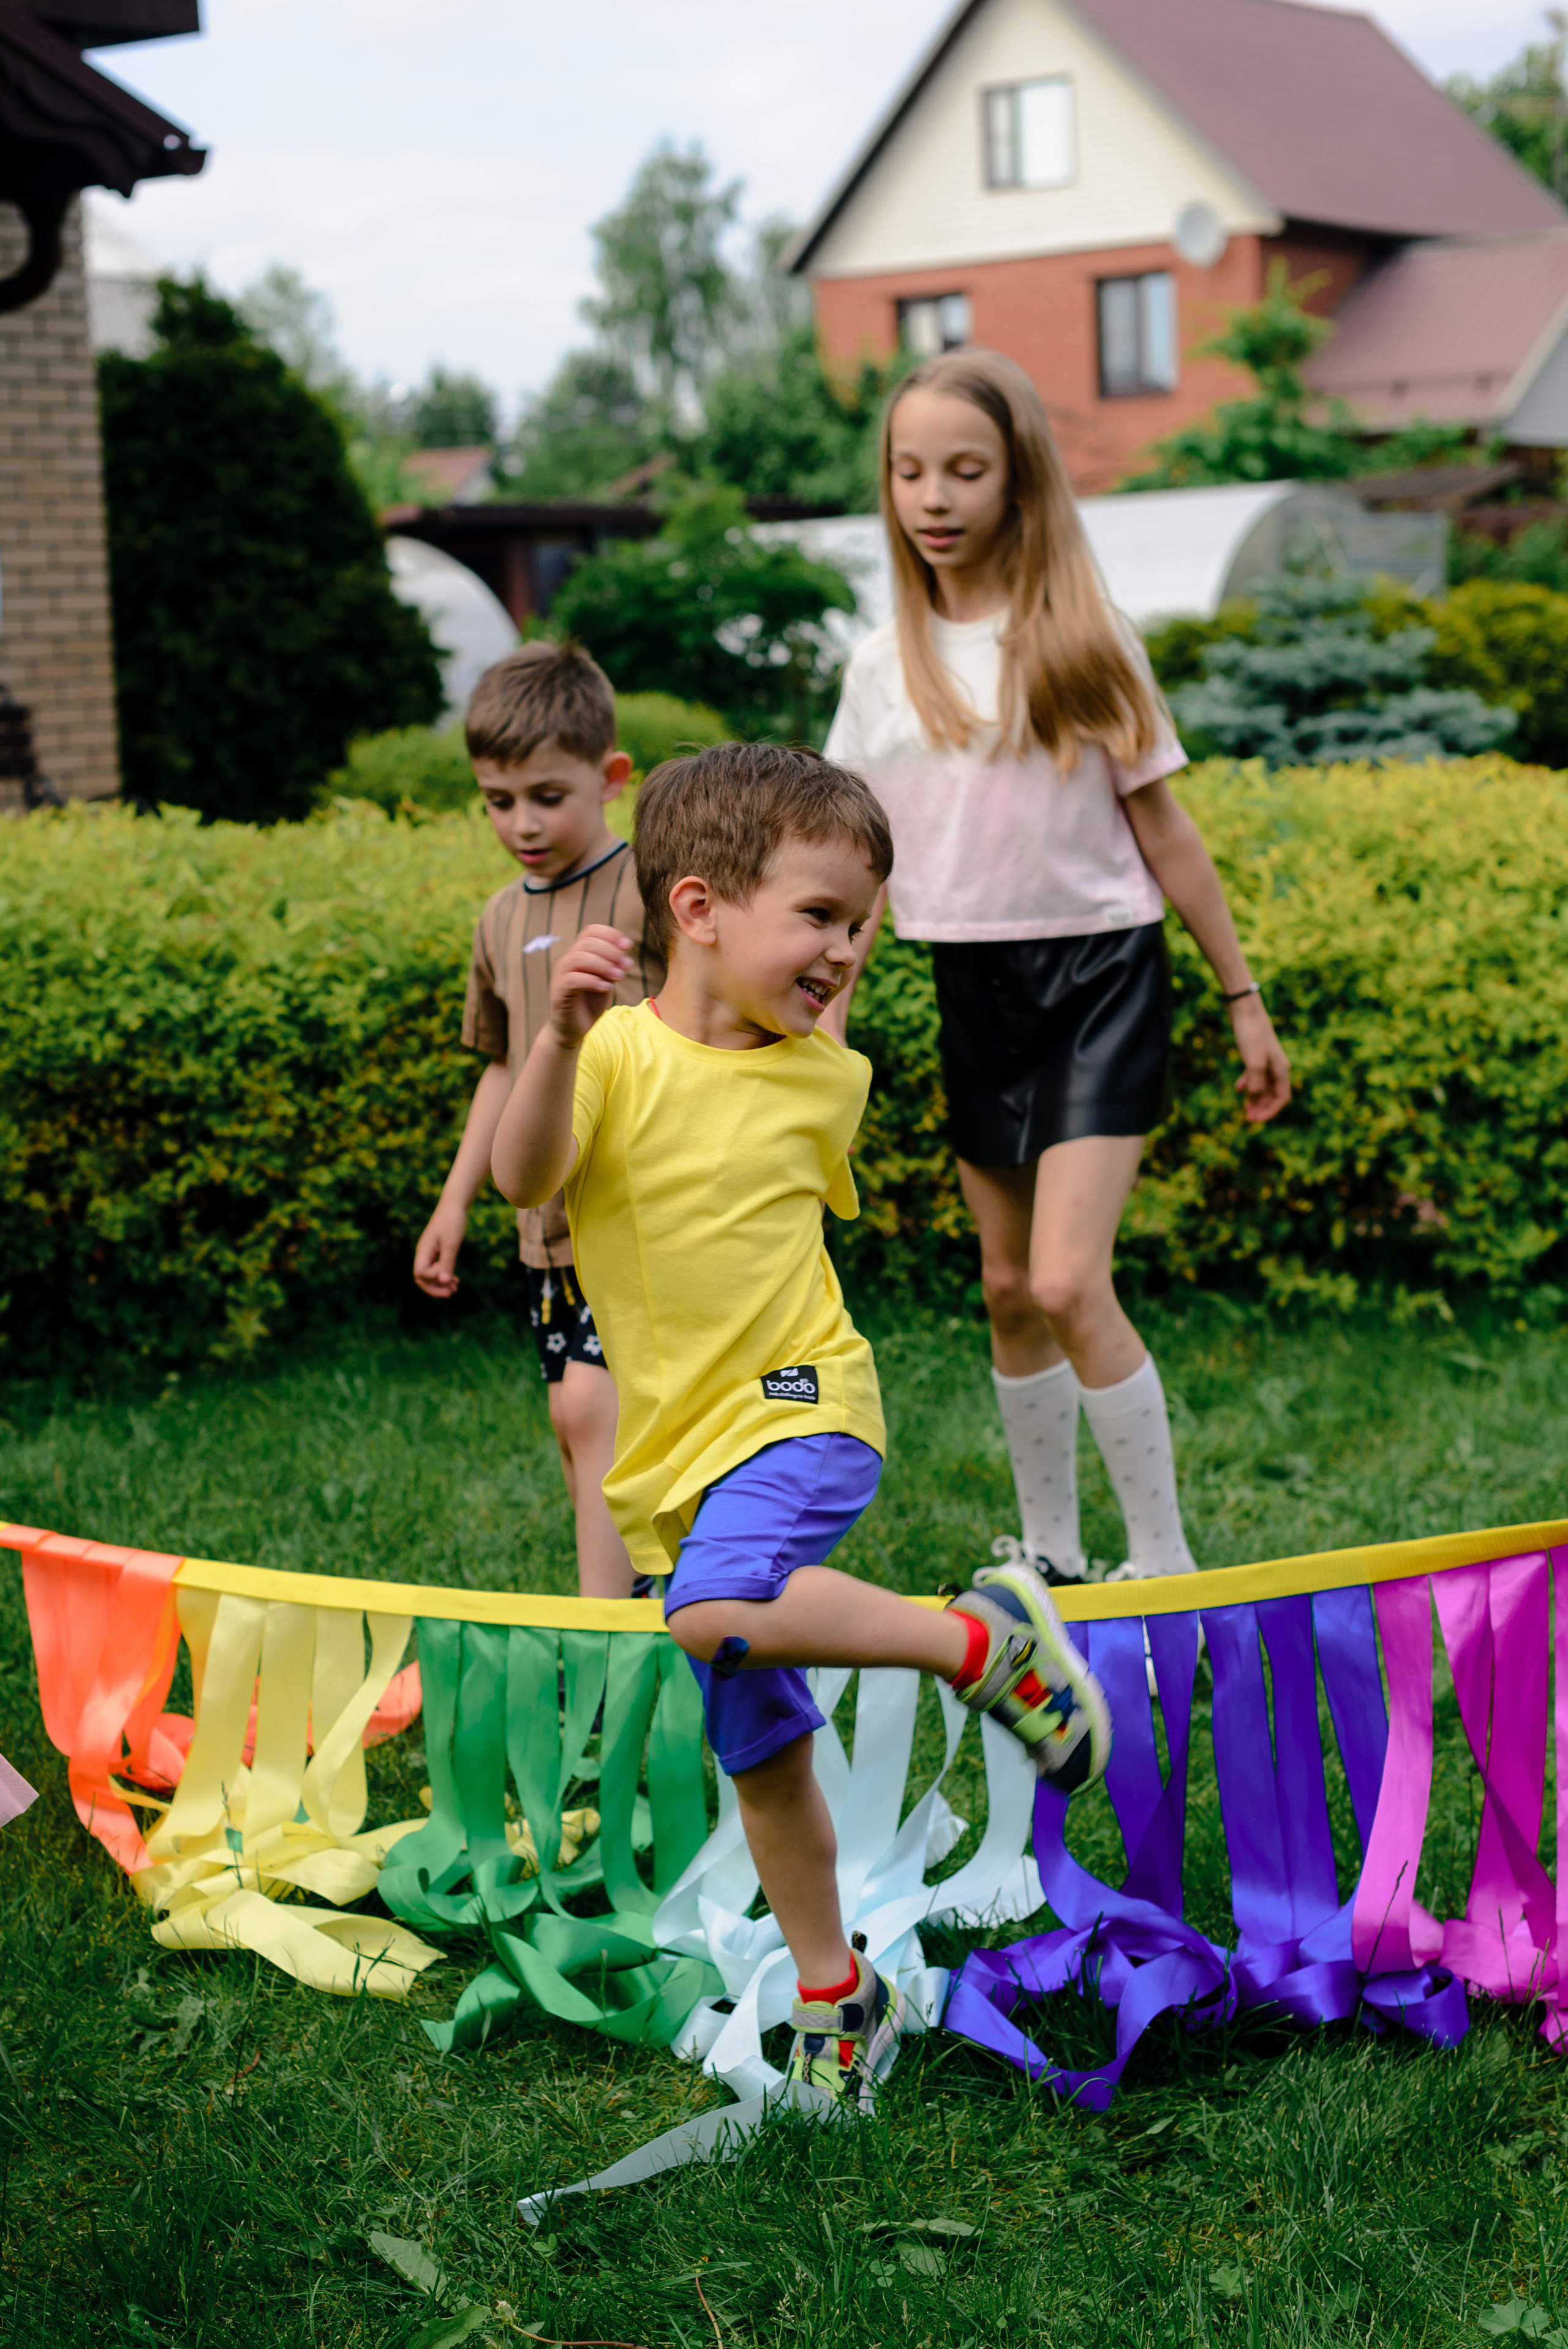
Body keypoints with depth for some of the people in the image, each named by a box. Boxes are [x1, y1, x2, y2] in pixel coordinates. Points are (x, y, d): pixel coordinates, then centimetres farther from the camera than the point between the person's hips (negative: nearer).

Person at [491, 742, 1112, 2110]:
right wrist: (562, 1035, -41)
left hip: (799, 1407, -2)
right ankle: (835, 1996, 30)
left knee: (716, 1615, -33)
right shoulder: (619, 1054, -9)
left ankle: (983, 1638, -16)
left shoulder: (829, 1080, 0)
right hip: (677, 1447, 2)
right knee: (761, 1753, 12)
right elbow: (523, 1181, -28)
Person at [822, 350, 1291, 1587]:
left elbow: (1161, 824, 0)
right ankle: (1051, 1554, 26)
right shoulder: (886, 664, 4)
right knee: (1008, 1290, 10)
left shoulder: (1083, 637, -4)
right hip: (974, 987, 4)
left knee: (1070, 1283, -15)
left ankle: (1166, 1562, -1)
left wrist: (1245, 999, 2)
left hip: (1100, 973, -4)